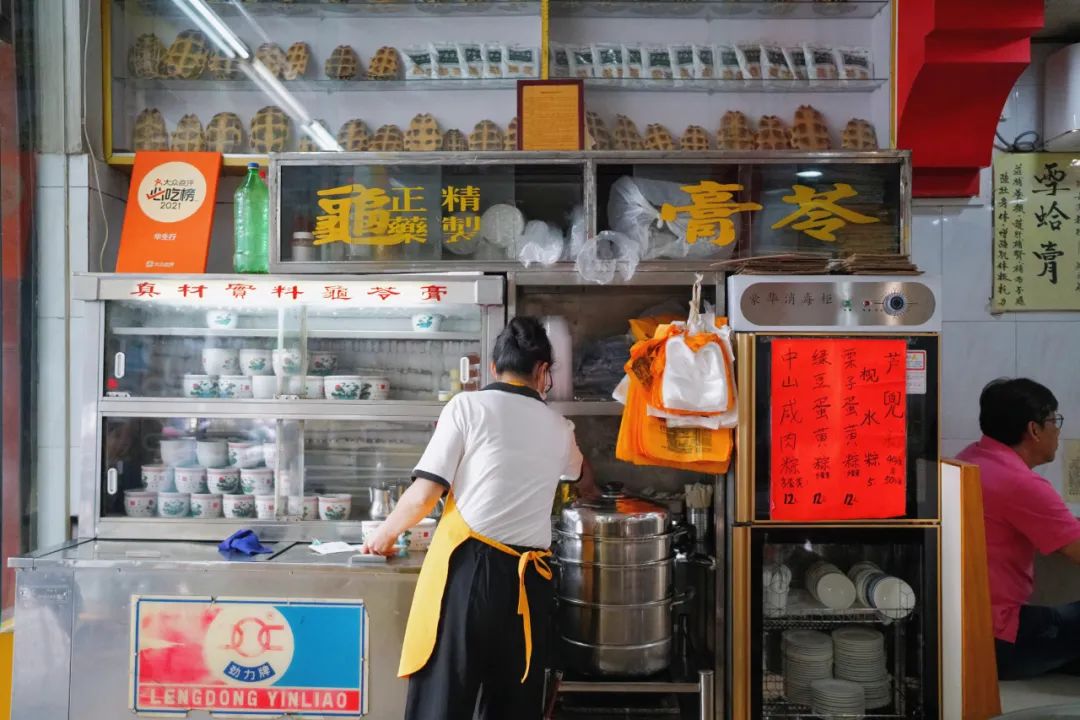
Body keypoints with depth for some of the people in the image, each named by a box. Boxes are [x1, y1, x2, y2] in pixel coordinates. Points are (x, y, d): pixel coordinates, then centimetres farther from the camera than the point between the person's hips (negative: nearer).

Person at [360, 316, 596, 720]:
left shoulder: (469, 406, 2)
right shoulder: (559, 428, 15)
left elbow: (425, 494, -4)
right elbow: (581, 475, 39)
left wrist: (385, 534, 16)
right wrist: (591, 492, 63)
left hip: (467, 566, -4)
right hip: (527, 579, 4)